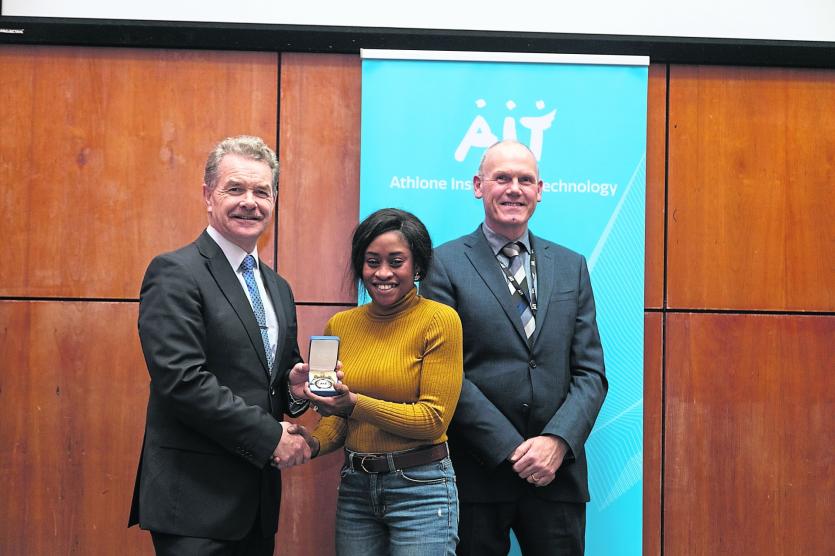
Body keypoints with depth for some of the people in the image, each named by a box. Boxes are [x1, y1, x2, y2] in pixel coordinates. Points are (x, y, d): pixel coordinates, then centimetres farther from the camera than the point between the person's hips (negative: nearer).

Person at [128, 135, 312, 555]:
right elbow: (182, 379, -19)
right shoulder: (175, 273, -9)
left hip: (259, 500, 7)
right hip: (196, 499, -7)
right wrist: (269, 436, -15)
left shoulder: (278, 288, 15)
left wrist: (297, 386, -2)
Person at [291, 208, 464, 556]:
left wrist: (354, 404, -22)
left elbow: (434, 419, -11)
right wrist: (314, 443, -10)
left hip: (419, 488, -4)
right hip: (354, 485, 5)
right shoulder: (340, 325, 6)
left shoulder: (440, 320, -9)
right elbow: (337, 419, 12)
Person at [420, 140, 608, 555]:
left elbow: (590, 371, 6)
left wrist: (558, 441, -10)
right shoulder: (446, 264, -1)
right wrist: (511, 450, -13)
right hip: (477, 473, -3)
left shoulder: (571, 267, 11)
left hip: (557, 473, 3)